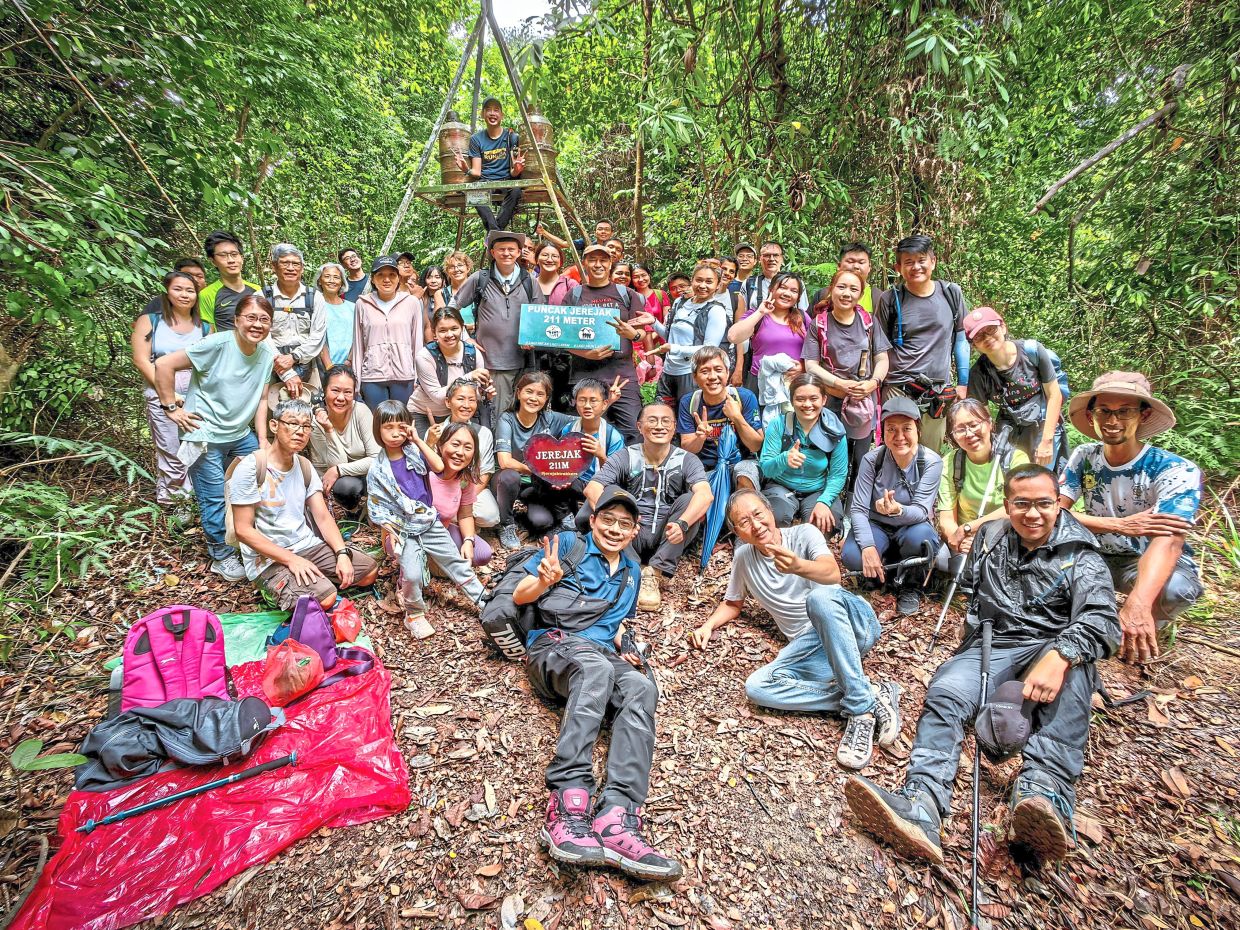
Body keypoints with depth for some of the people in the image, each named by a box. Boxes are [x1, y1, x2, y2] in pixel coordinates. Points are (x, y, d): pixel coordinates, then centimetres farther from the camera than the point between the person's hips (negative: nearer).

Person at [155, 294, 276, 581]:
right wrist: (172, 408, -12)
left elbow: (261, 399, 6)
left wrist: (263, 442, 2)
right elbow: (164, 364, -15)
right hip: (206, 436, -6)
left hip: (242, 435, 6)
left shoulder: (267, 354, 0)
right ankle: (223, 556, 18)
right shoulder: (218, 344, -18)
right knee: (215, 499, -1)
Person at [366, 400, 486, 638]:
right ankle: (414, 614, 3)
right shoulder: (377, 470, -5)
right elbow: (377, 507, -3)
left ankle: (484, 601, 18)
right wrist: (390, 532, -17)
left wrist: (418, 440, -14)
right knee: (412, 574, -21)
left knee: (457, 562, 7)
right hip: (404, 529, -3)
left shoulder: (414, 451, 0)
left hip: (430, 522, 3)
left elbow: (439, 467, -17)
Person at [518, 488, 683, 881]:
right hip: (554, 646, -4)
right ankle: (568, 803, -50)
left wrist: (623, 644, 8)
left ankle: (617, 817, -48)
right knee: (595, 666, -40)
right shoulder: (569, 544, 9)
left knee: (641, 687, -32)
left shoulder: (631, 569, 25)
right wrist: (544, 581, -18)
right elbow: (519, 597, 5)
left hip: (605, 655, 4)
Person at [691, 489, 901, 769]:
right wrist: (709, 625, 9)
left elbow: (832, 574, -19)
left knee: (819, 596, -39)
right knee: (756, 687, -25)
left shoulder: (804, 533, 1)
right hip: (808, 645, 4)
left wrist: (798, 566, -41)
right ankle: (873, 694, -23)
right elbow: (733, 603, 29)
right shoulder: (743, 557, 14)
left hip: (853, 623, -4)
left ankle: (861, 708, -32)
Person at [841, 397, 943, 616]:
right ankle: (880, 572, 7)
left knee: (921, 536, -37)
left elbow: (921, 510, -23)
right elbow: (858, 508, -16)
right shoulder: (872, 459, -15)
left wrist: (898, 510, -48)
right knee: (852, 557, -31)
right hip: (877, 526, 1)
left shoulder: (931, 462, -17)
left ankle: (909, 585, -4)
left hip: (912, 526, 0)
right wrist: (868, 546, -33)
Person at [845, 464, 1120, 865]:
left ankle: (1043, 793, -53)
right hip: (989, 646, 3)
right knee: (943, 695, -28)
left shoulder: (1080, 556, 2)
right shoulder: (990, 537, 15)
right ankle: (921, 806, -49)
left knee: (1073, 661, -39)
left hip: (1049, 649, -2)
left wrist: (1058, 657, -36)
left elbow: (1100, 618, -16)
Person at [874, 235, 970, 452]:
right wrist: (876, 387, 5)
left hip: (939, 392, 2)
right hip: (898, 390, -2)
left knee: (931, 455, 8)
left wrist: (963, 383, 10)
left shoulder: (951, 294, 5)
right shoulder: (890, 300, 0)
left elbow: (961, 338, 12)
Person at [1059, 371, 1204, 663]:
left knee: (1175, 587, -37)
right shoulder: (1084, 457, -9)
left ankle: (1144, 629, 0)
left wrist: (1137, 603, -53)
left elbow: (1168, 541, -36)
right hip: (1100, 556, 3)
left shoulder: (1177, 471, -21)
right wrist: (1120, 525, -31)